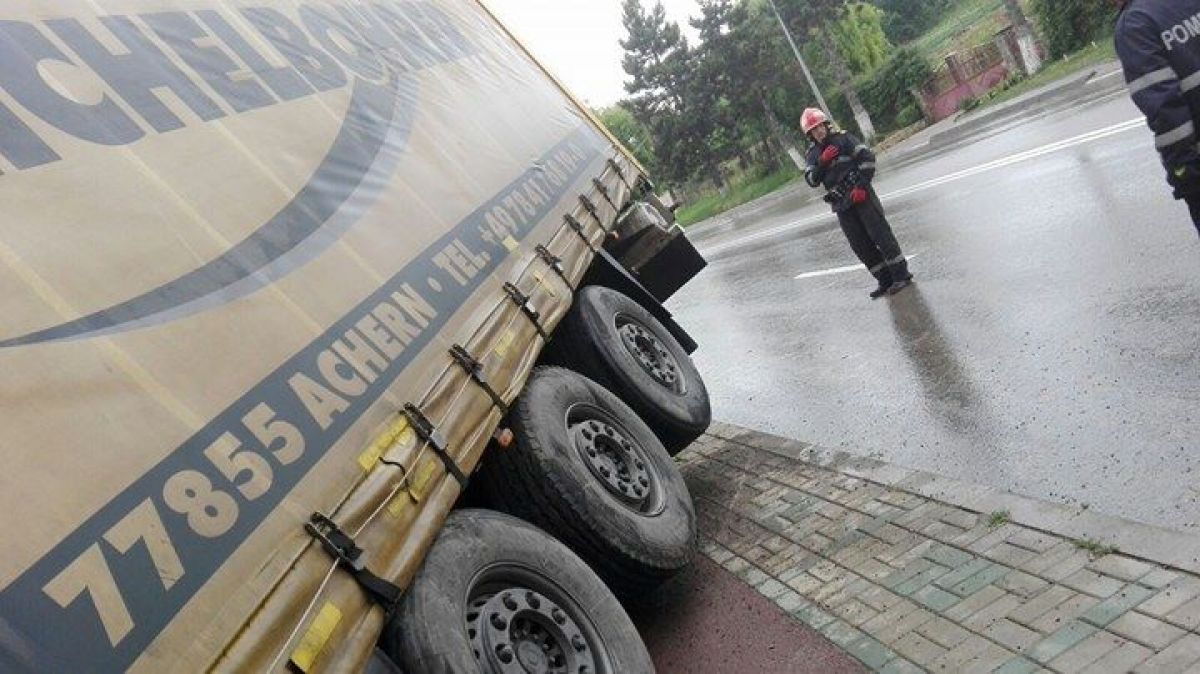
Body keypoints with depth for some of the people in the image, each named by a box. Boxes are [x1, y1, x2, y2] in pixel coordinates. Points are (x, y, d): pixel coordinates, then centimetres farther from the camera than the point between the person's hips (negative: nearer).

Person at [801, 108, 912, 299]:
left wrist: (861, 186, -15)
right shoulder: (813, 154, 13)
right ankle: (885, 281, 14)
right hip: (842, 205, 5)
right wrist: (822, 161, -14)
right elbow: (812, 181, 1)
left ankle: (901, 275, 3)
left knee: (880, 234, -5)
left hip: (861, 195, -5)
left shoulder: (843, 138, -1)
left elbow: (867, 156, -8)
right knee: (861, 246, 5)